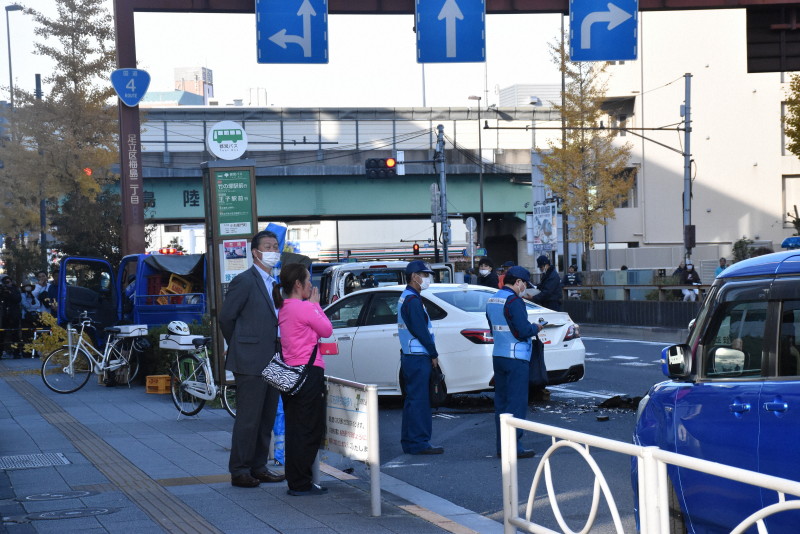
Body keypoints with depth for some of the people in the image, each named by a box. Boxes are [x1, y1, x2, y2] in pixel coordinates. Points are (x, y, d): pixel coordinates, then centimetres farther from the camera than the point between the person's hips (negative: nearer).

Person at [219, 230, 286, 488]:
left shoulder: (274, 284, 16)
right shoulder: (244, 281, -9)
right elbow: (226, 317, -8)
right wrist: (238, 348, 1)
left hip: (271, 364, 8)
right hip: (251, 362, -8)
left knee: (266, 419, 12)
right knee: (248, 419, -5)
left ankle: (258, 467, 20)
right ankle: (239, 471, 2)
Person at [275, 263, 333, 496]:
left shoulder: (284, 308, 12)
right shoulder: (304, 307, -15)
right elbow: (327, 330, -4)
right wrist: (315, 304, 3)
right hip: (309, 373, -9)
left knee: (295, 430, 12)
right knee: (310, 430, -3)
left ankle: (295, 481, 16)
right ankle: (301, 484, -2)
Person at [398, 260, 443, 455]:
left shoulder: (406, 298, 18)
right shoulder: (413, 300, -15)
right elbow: (420, 331, -19)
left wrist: (431, 353, 16)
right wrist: (434, 354, -11)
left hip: (410, 356, 11)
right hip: (418, 357, -11)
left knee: (413, 400, 14)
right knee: (419, 400, -8)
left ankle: (409, 442, 18)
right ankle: (419, 443, -7)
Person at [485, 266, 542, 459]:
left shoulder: (492, 300, 13)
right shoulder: (514, 301, -16)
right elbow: (524, 331, -21)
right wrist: (536, 327, 0)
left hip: (498, 355, 9)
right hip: (516, 358, -9)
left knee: (501, 401, 12)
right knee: (516, 402, -5)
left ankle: (502, 445, 16)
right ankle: (513, 446, -6)